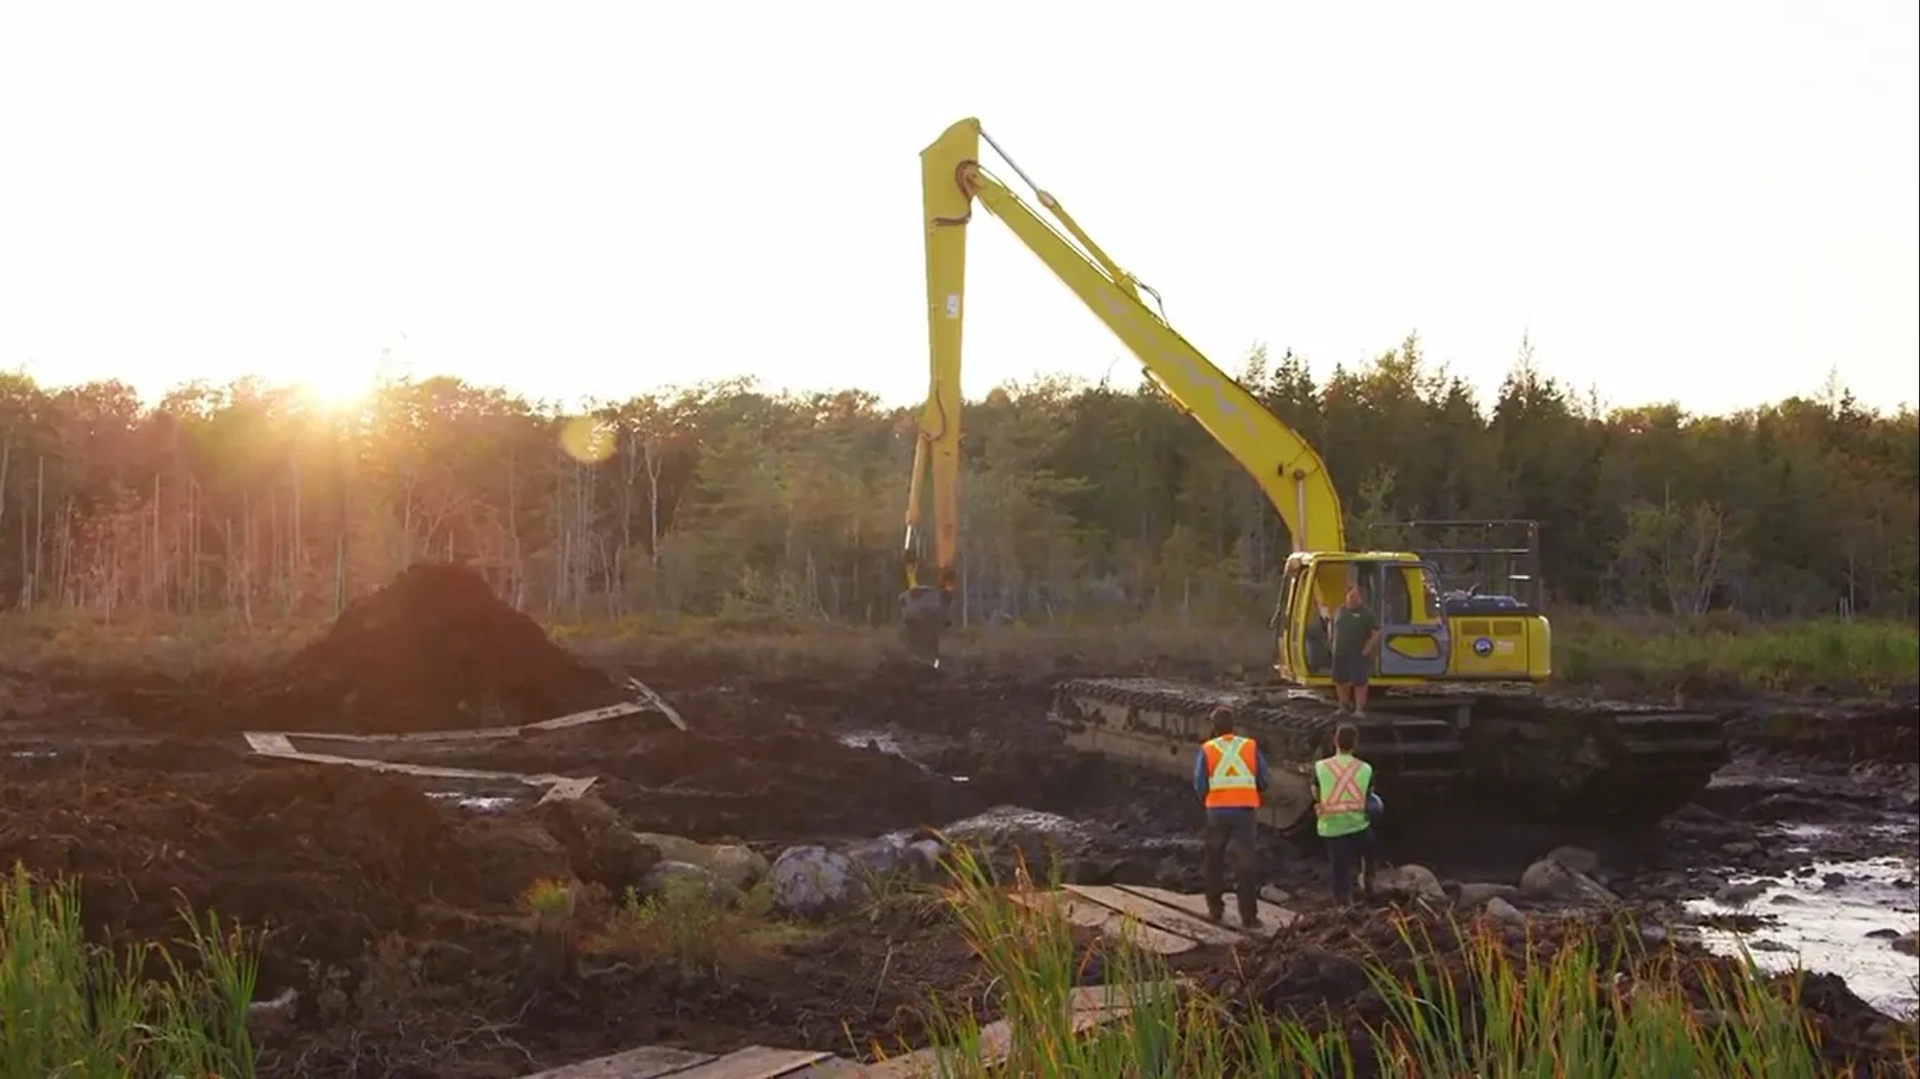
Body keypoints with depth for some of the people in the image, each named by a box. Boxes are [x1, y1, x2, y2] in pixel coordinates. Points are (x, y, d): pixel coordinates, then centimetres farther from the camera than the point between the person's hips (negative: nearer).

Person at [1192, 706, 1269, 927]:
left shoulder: (1206, 750, -3)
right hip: (1245, 810, 0)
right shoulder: (1250, 747, 2)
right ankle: (1249, 915, -3)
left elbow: (1200, 785, -3)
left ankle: (1215, 909, 21)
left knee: (1213, 861, 17)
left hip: (1217, 810, 0)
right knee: (1245, 862, 2)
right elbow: (1263, 781, 2)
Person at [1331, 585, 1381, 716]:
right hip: (1340, 654, 6)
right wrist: (1334, 645, 13)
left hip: (1358, 655, -6)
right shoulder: (1340, 611, 12)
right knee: (1340, 680, 12)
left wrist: (1369, 648, -17)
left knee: (1359, 682, -5)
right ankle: (1344, 706, 27)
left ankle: (1360, 709, 2)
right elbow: (1334, 629, 22)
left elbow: (1376, 633, -9)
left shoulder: (1367, 613, -7)